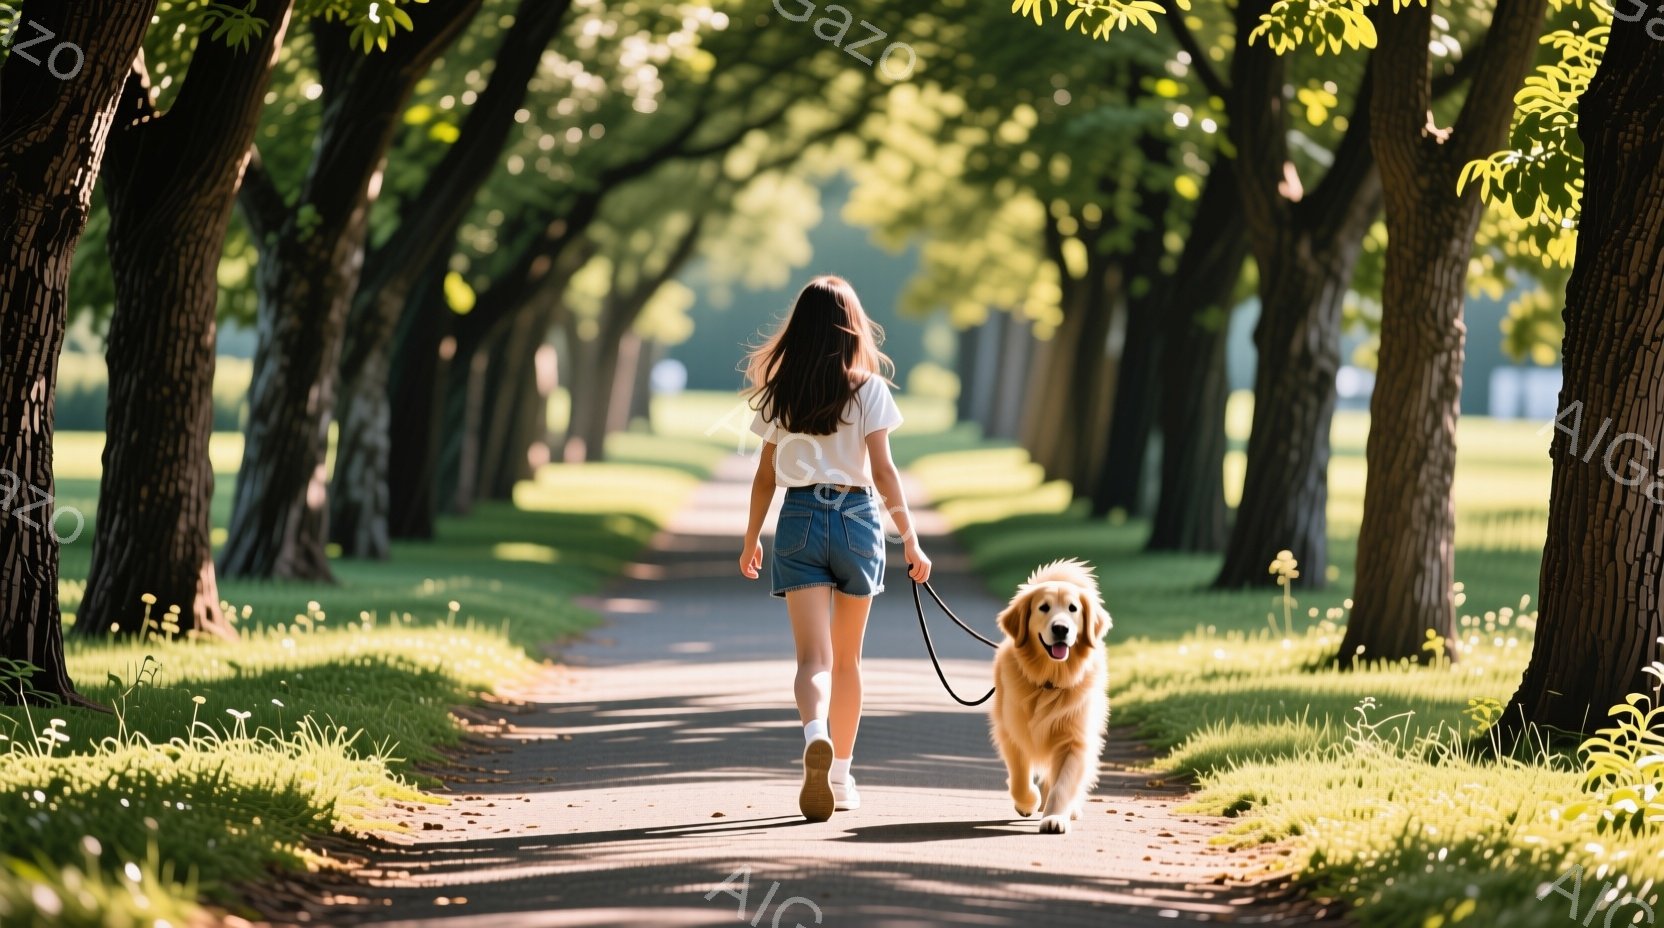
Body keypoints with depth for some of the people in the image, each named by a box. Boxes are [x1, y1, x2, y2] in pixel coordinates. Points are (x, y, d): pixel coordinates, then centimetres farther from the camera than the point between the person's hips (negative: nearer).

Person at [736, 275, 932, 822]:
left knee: (813, 656, -7)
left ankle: (815, 737, -38)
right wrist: (911, 540, -4)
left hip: (799, 520, 0)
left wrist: (751, 540, 19)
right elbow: (883, 472, -8)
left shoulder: (778, 393, 3)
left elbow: (765, 475, 7)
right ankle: (840, 775, 22)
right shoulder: (868, 389, -4)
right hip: (857, 518, 0)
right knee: (847, 658, 15)